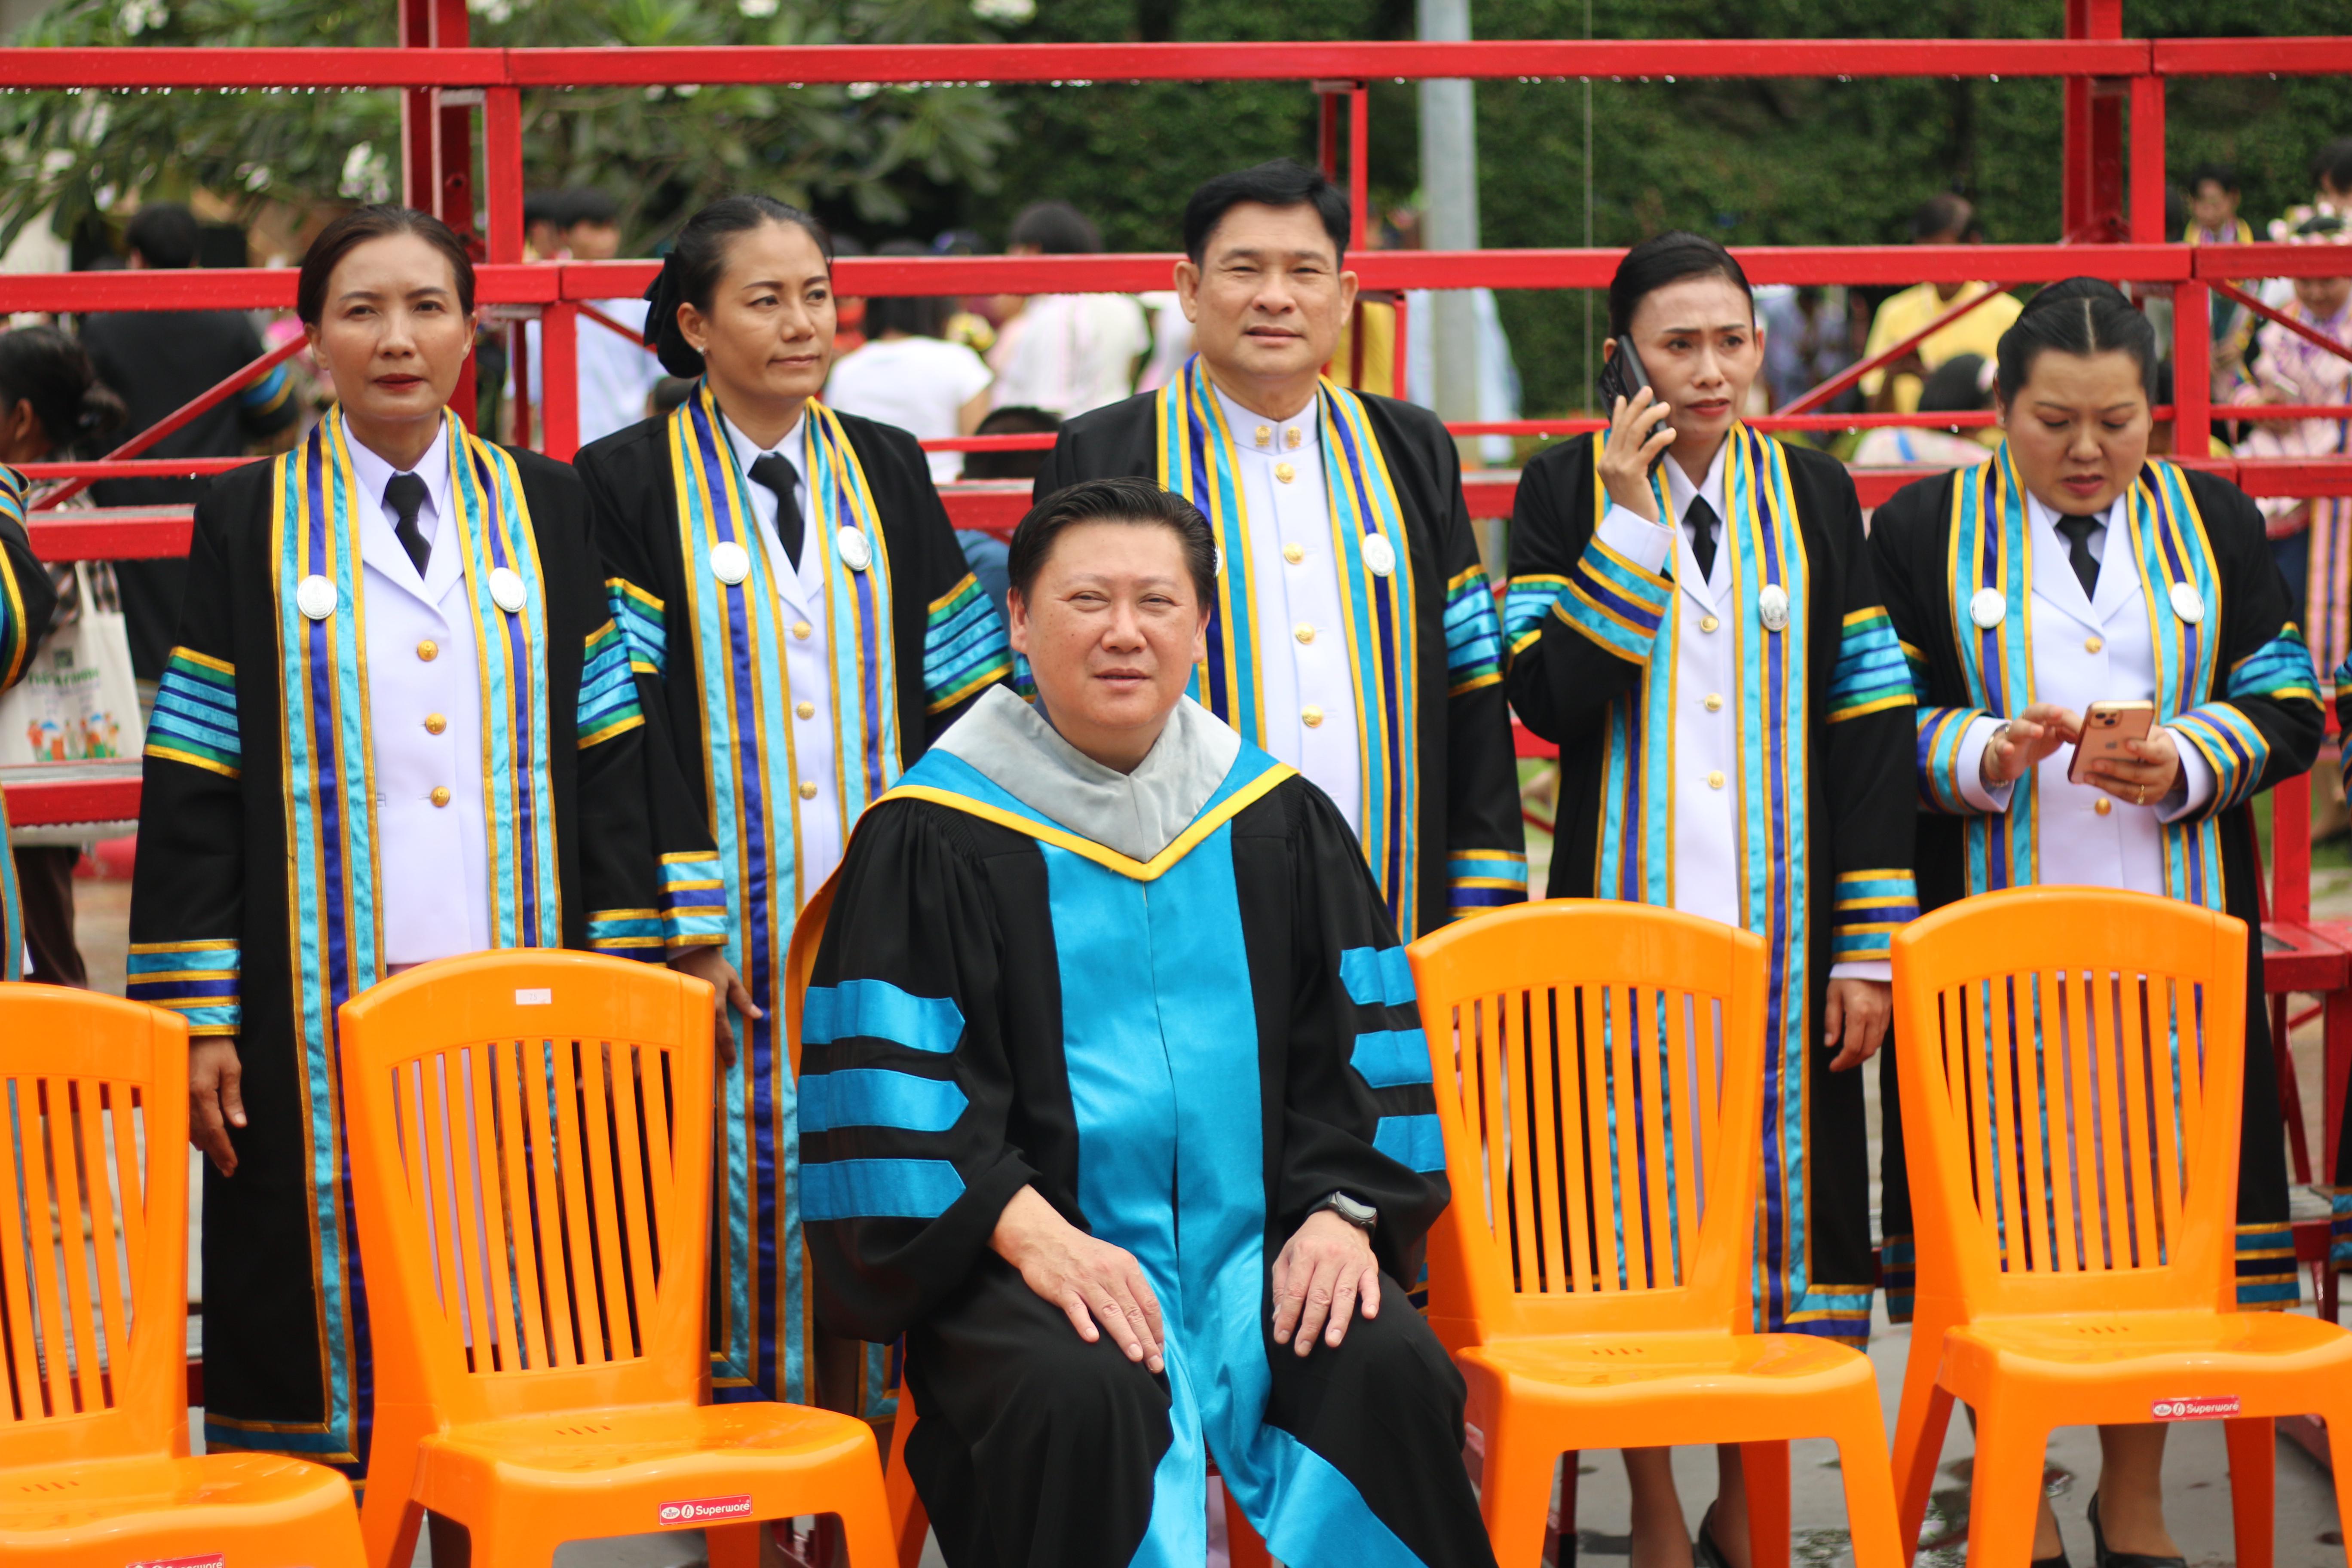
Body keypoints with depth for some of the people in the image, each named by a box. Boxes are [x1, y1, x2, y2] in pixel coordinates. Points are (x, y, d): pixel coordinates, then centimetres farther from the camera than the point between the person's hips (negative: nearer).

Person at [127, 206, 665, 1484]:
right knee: (332, 1312, -2)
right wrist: (195, 1016, -5)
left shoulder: (544, 511, 10)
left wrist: (623, 983, 1)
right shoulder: (248, 523, 5)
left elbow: (608, 761, 9)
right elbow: (190, 788, 2)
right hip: (320, 1013, -2)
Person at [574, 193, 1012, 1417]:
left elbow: (956, 702, 11)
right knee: (745, 1176, -4)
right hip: (731, 924, -3)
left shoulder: (888, 472, 11)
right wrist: (683, 922, -14)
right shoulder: (629, 483, 0)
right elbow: (626, 722, -6)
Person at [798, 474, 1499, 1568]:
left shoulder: (1277, 819, 12)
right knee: (1082, 1396, -35)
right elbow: (891, 1076, -4)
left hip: (1255, 1242, 3)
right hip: (1032, 1252, -3)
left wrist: (1342, 1210, -5)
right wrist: (1029, 1235, -17)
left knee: (1391, 1371, -26)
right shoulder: (937, 837, 0)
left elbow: (1363, 1038, 13)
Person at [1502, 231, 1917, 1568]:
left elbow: (1874, 727, 5)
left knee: (1780, 1188, 3)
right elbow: (1553, 699, -12)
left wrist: (1870, 945, -1)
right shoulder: (1567, 493, 1)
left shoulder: (1814, 494, 7)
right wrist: (1631, 516, -14)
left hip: (1784, 924, 2)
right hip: (1626, 910, -2)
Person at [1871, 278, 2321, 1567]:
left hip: (2173, 935, 2)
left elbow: (2287, 709, 8)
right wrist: (1985, 755, -17)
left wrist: (2188, 763, -11)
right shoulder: (1921, 531, 4)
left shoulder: (2218, 524, 10)